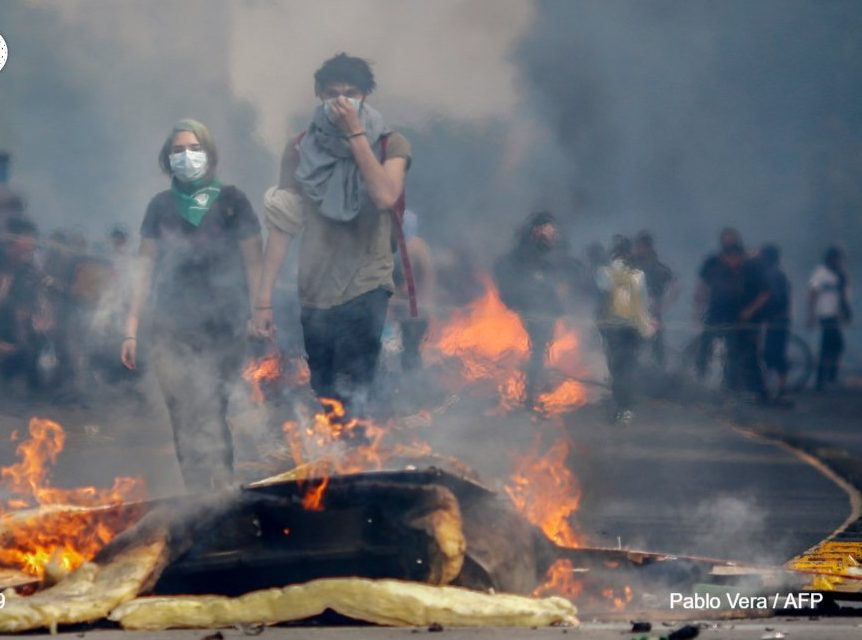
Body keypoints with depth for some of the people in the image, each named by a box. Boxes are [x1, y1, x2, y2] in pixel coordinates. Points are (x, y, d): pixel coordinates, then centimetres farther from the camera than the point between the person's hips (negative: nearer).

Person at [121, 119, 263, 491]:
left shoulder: (231, 202, 4)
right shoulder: (161, 206, 11)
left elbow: (254, 264, 2)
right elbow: (146, 266, 12)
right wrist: (132, 328, 7)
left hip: (221, 326, -2)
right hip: (171, 329, 2)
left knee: (208, 414, -13)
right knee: (184, 419, -2)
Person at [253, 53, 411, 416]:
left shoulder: (389, 145, 1)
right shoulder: (302, 149, 7)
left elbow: (385, 197, -20)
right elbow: (282, 226, 4)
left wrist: (355, 135, -17)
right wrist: (264, 300, 0)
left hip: (366, 289, -3)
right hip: (315, 294, 3)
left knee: (351, 401, -15)